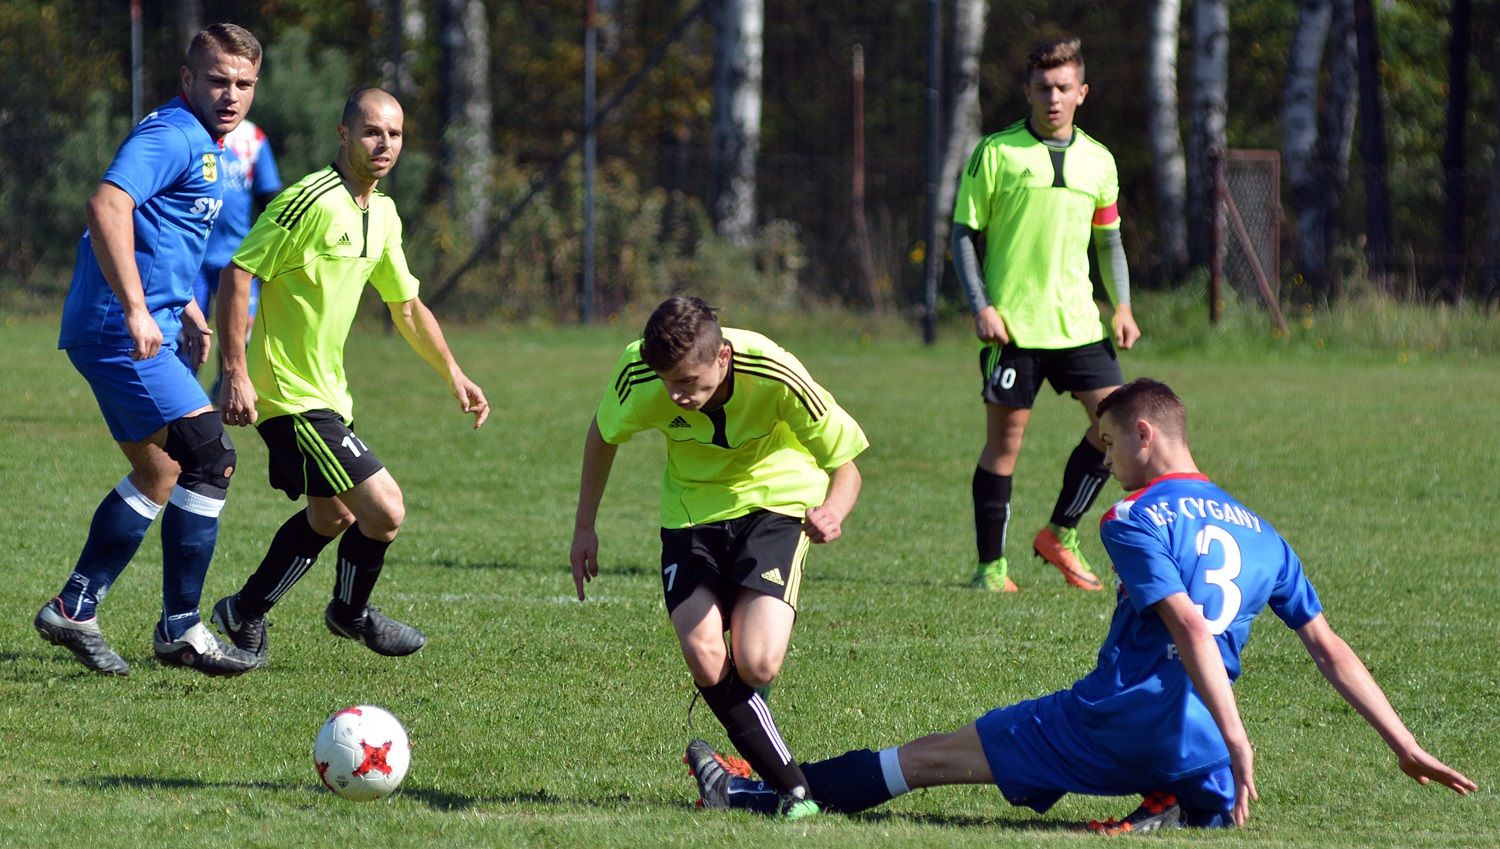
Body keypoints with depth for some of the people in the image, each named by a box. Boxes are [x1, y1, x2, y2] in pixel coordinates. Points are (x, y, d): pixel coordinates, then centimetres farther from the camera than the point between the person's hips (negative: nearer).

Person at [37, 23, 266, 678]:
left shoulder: (200, 143, 19)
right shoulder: (173, 135, -14)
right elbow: (106, 206, -30)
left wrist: (185, 308, 31)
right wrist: (136, 309, -35)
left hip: (137, 331, 11)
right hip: (120, 331, -11)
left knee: (160, 478, 17)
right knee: (209, 459, -12)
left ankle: (74, 612, 21)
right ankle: (181, 630, -6)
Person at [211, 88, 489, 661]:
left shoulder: (383, 214, 9)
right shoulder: (313, 201, -19)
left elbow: (406, 306, 22)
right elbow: (237, 275, -21)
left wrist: (453, 374, 21)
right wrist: (236, 374, -25)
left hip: (326, 391, 10)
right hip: (291, 393, -10)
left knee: (331, 516, 24)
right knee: (384, 507, -12)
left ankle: (245, 613, 37)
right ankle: (351, 613, 13)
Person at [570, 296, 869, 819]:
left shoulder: (776, 378, -31)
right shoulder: (639, 374, -24)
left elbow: (845, 465, -20)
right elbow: (604, 434, 0)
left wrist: (832, 511, -42)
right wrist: (584, 527, 4)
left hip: (773, 501, -2)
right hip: (692, 511, 2)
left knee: (756, 666, -21)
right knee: (705, 660, -19)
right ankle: (792, 788, -5)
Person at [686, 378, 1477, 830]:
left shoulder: (1138, 520, -3)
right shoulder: (1259, 533, 17)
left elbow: (1188, 625, -18)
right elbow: (1330, 650, 15)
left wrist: (1236, 740, -25)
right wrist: (1405, 746, 18)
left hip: (1115, 719, -4)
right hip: (1196, 747, 4)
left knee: (933, 756, 5)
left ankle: (758, 791, 8)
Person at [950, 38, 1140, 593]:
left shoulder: (1097, 160, 10)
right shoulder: (996, 153, -3)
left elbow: (1108, 240, 20)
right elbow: (964, 234, -2)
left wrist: (1122, 307, 8)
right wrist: (981, 307, -12)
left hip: (1077, 320, 4)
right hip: (1012, 324, -4)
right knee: (1005, 439, -2)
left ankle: (1061, 533, 9)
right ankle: (991, 565, 7)